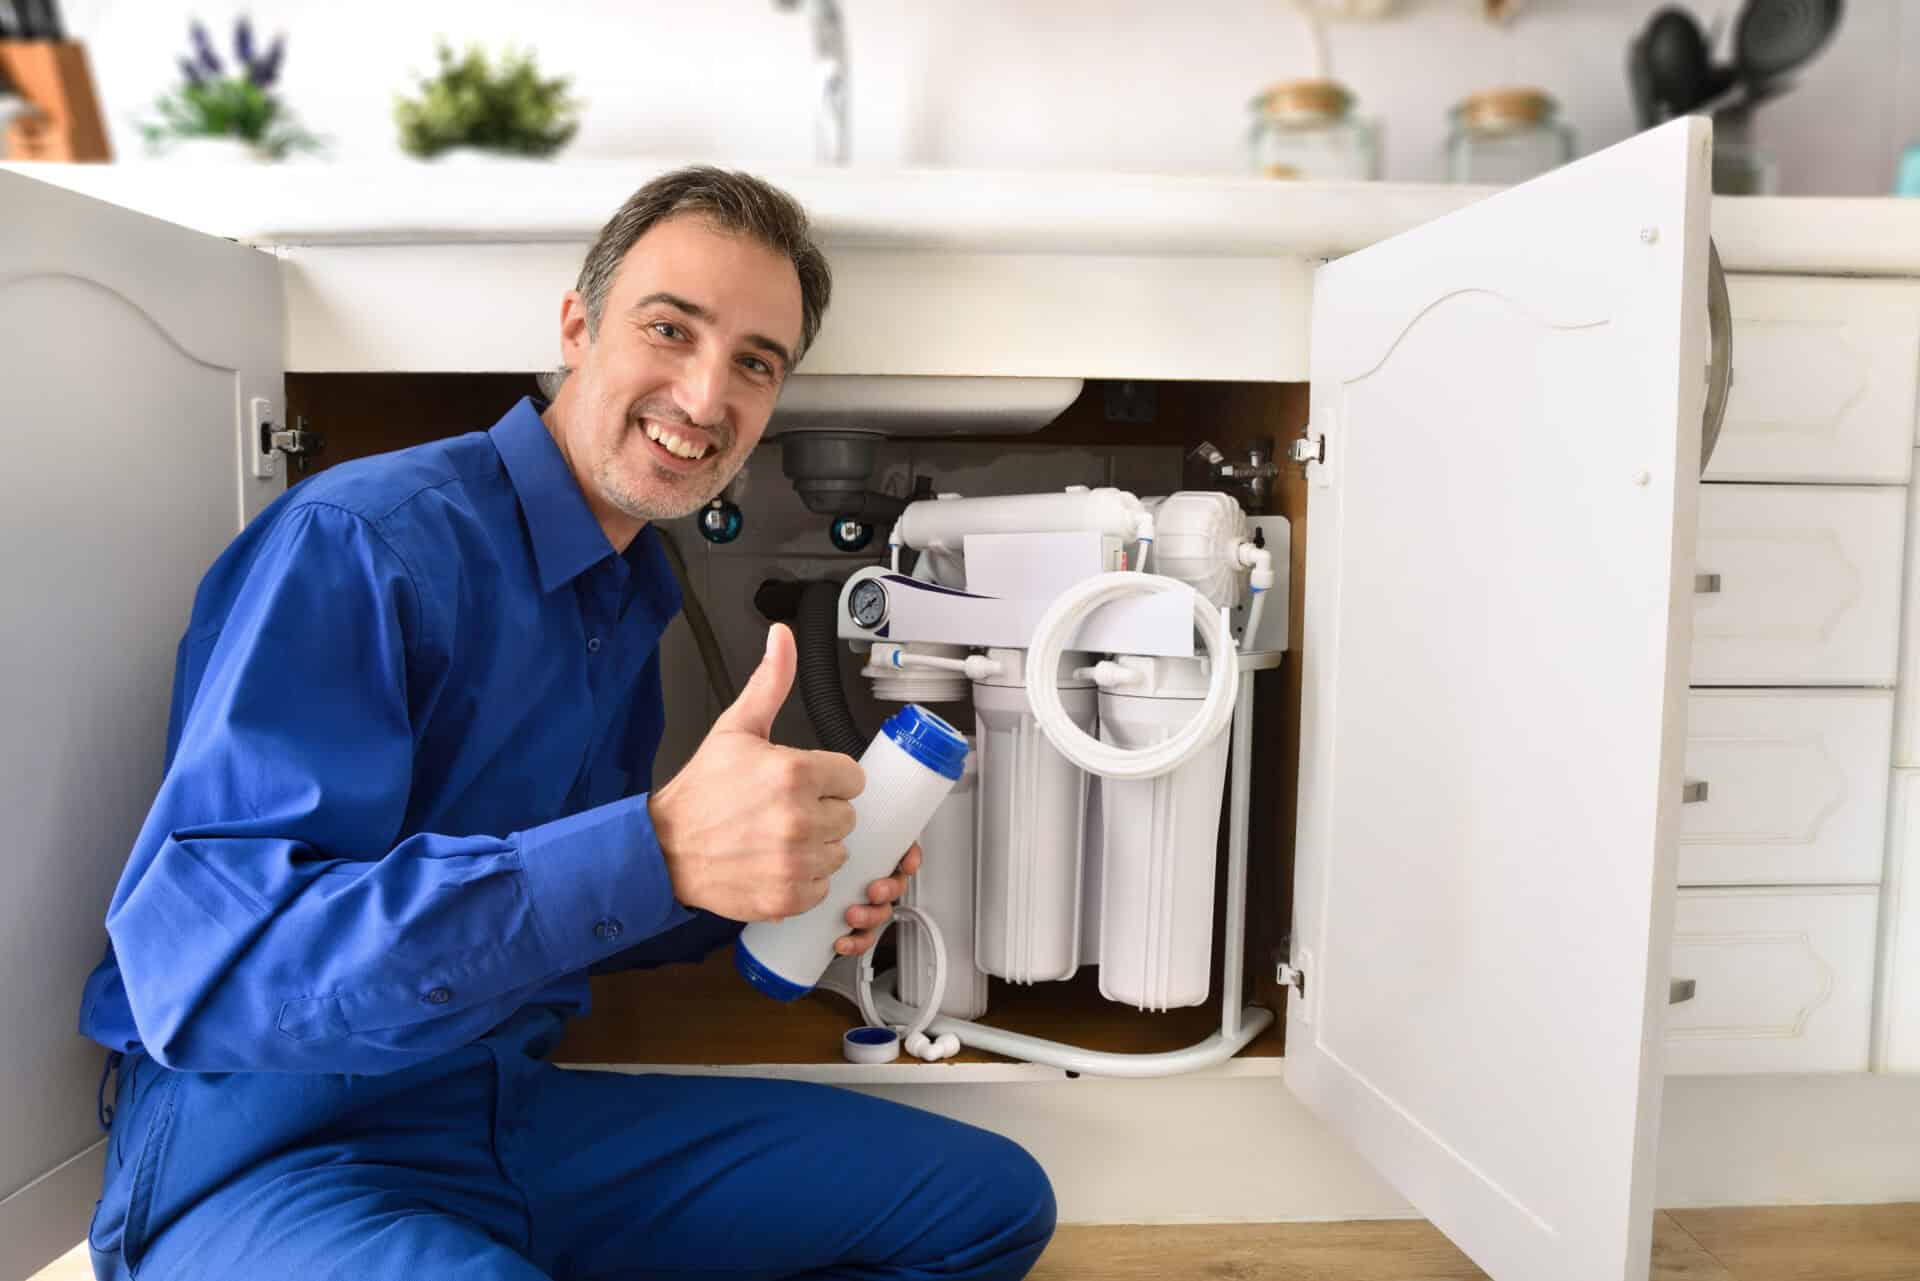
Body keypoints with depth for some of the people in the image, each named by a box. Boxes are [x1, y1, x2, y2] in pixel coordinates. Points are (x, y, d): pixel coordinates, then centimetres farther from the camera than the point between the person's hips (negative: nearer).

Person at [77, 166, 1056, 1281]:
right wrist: (658, 853, -34)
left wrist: (787, 885, -2)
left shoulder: (636, 597, 10)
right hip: (263, 1150, -7)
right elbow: (200, 968, -26)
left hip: (519, 1109, 8)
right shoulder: (359, 540, -16)